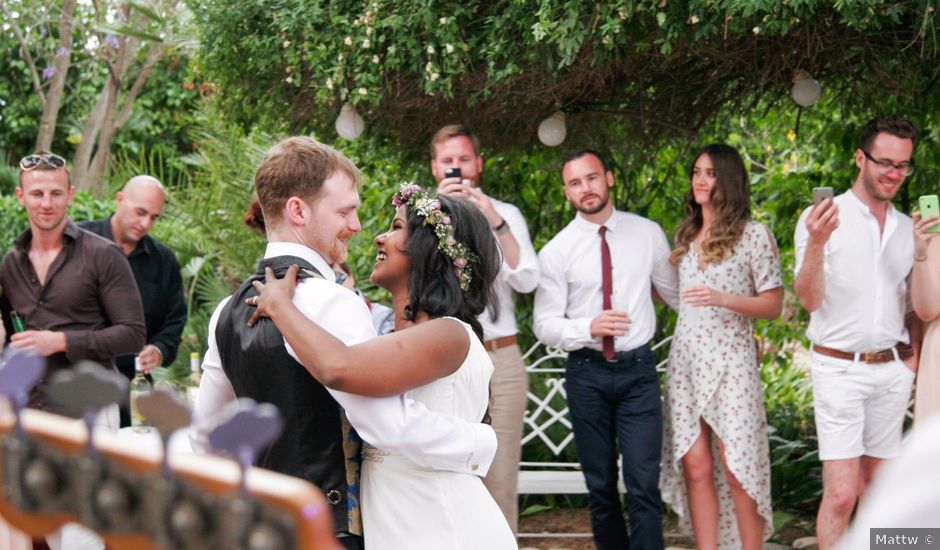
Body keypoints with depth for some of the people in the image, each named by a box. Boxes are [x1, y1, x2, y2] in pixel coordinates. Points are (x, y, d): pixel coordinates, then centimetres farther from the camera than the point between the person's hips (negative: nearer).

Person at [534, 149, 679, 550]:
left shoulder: (648, 234, 2)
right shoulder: (556, 251, -3)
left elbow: (676, 294, 15)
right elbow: (545, 324, -6)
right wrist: (589, 327, -21)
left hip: (638, 370, 0)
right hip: (586, 373, 0)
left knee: (644, 486, -7)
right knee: (600, 487, 10)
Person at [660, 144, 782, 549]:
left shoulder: (754, 235, -3)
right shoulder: (685, 235, 14)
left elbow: (773, 305, -4)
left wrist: (723, 299, -17)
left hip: (730, 362, -5)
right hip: (685, 360, 5)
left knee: (736, 468, -5)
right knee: (696, 467, 1)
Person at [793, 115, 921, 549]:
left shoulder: (907, 228, 10)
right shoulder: (821, 218, -6)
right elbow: (809, 299, -14)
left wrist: (915, 349, 7)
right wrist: (816, 243, -29)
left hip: (893, 370, 5)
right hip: (840, 367, -5)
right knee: (841, 494, -11)